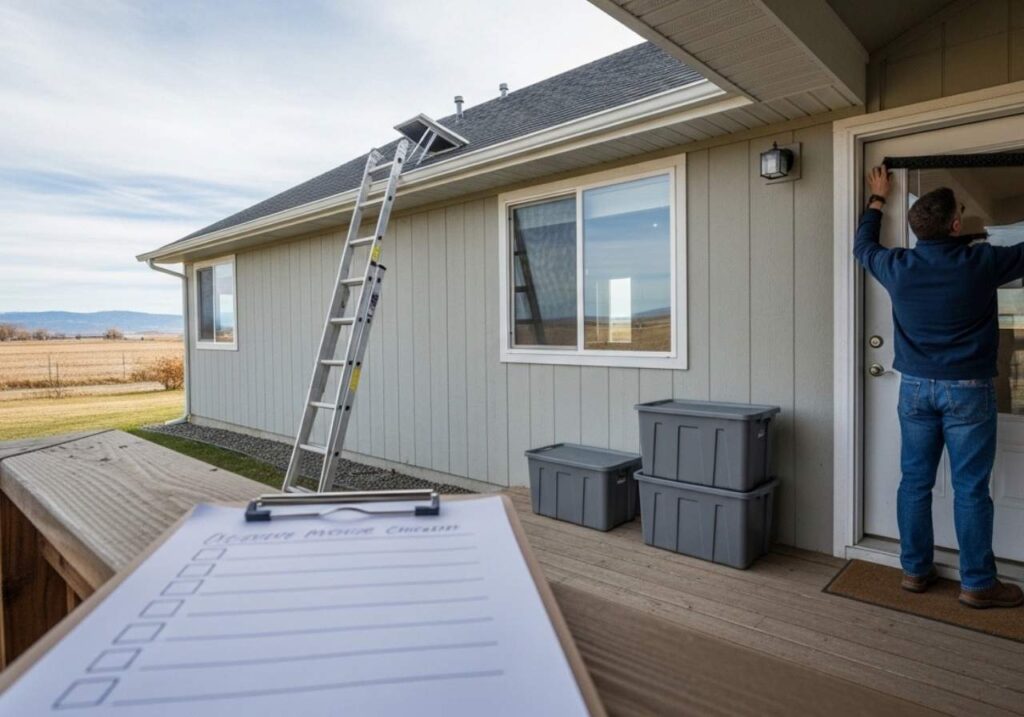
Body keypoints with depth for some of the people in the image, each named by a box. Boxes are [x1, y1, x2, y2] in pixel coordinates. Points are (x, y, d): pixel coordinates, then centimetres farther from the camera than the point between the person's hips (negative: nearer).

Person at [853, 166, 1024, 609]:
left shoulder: (897, 267, -3)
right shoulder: (981, 263, -12)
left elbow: (863, 246, 18)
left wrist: (877, 199, 31)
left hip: (916, 387, 3)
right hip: (968, 390, -3)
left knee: (915, 482, 10)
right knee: (970, 489, 4)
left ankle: (915, 570, 20)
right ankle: (977, 584, 15)